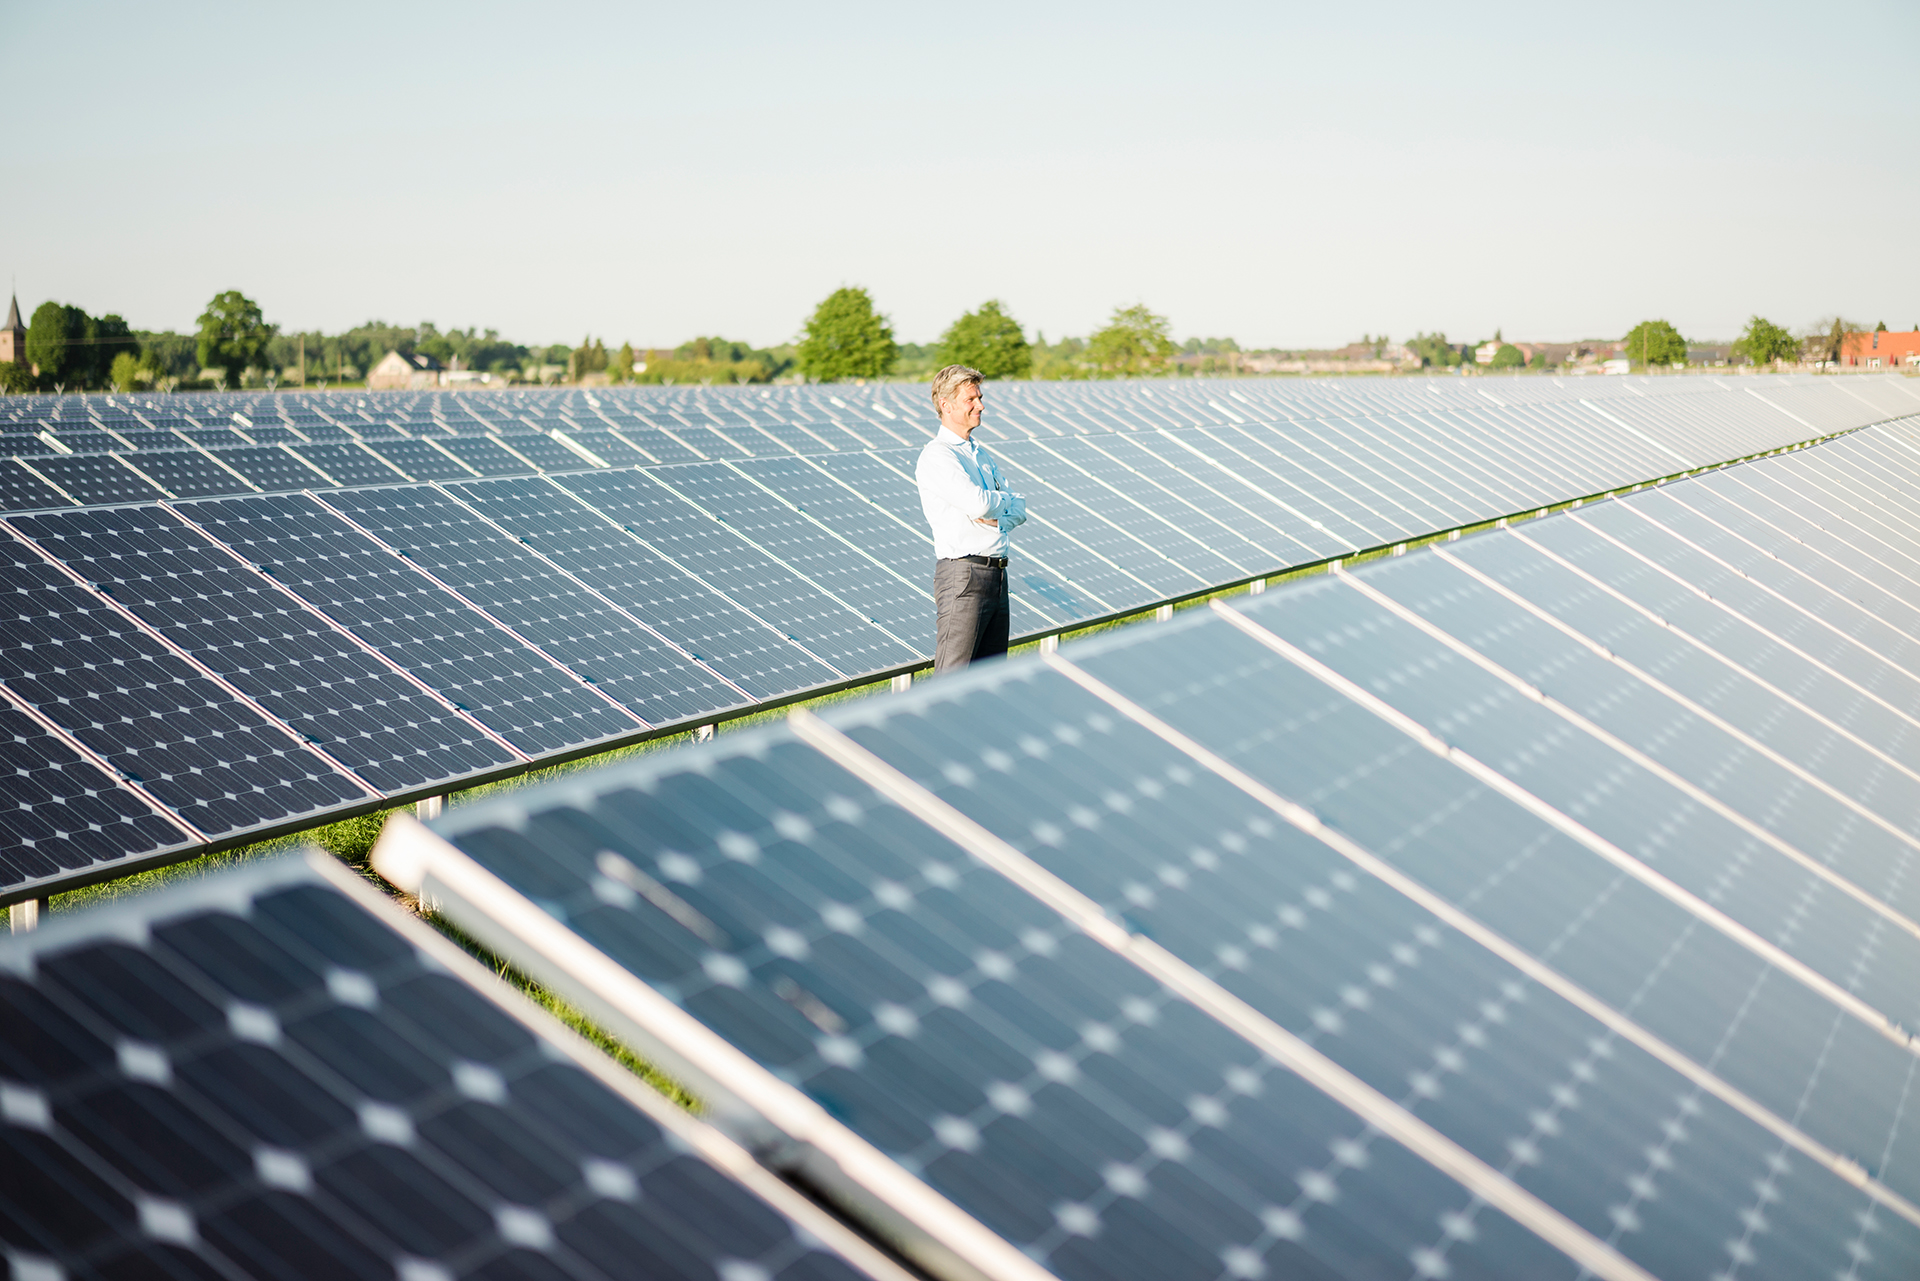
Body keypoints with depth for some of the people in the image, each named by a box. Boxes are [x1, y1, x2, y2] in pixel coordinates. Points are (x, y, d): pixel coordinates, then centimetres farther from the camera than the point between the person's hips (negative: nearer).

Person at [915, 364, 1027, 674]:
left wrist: (998, 521, -7)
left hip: (997, 575, 9)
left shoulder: (979, 453, 19)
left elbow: (1019, 509, 15)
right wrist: (1006, 500, -1)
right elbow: (977, 503, -22)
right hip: (964, 575, -9)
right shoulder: (936, 456, -9)